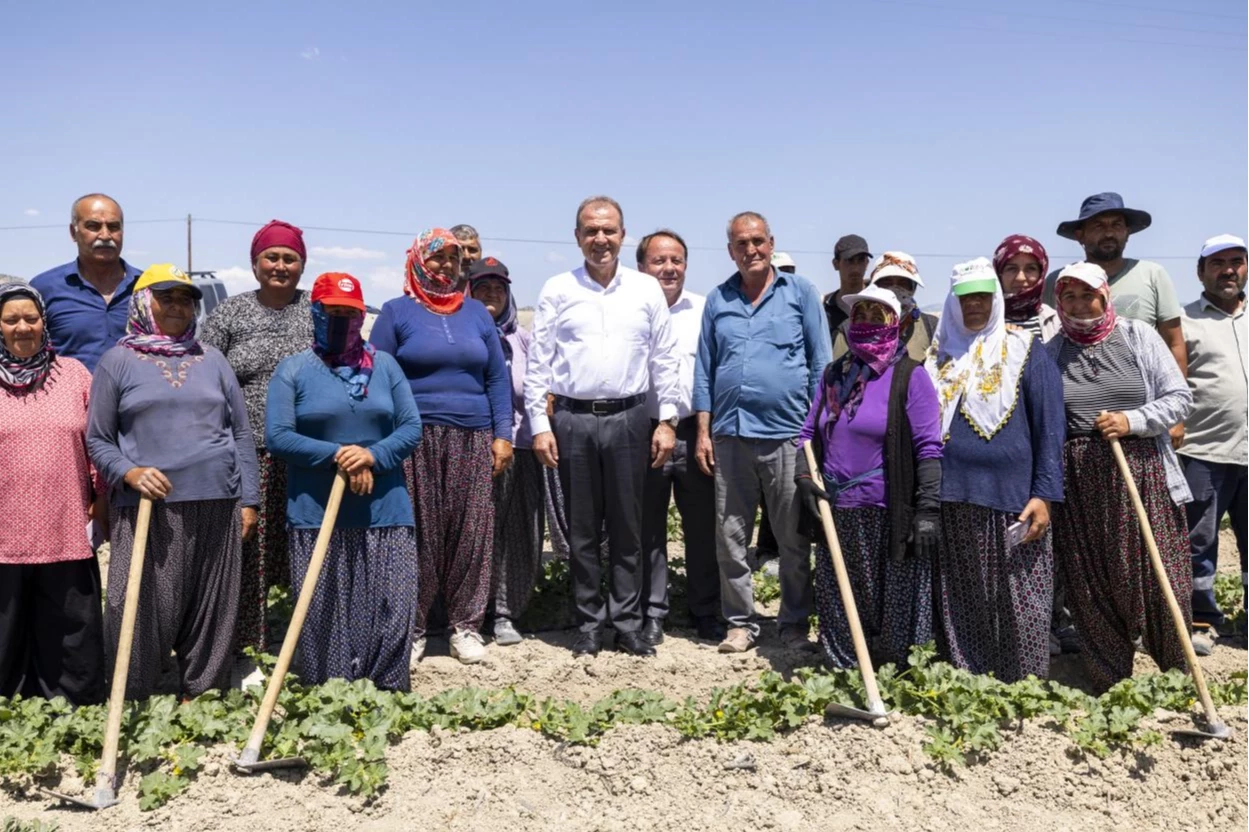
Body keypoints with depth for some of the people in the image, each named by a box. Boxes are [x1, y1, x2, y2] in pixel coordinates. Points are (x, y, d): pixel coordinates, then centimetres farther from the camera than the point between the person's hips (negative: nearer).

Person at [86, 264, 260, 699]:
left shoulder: (213, 360, 13)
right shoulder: (118, 361, 5)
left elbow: (242, 434, 13)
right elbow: (97, 439, 5)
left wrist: (248, 500, 8)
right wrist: (130, 473, -14)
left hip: (216, 506, 3)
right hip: (147, 509, -3)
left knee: (212, 615, 8)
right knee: (141, 614, -2)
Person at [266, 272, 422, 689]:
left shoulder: (385, 365, 11)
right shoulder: (293, 369, 4)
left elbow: (412, 427, 6)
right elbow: (277, 436, -5)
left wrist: (373, 456, -12)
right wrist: (338, 454, -15)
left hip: (385, 513, 2)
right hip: (317, 515, -2)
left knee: (392, 610, 0)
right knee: (324, 617, 1)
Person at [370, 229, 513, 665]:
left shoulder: (476, 312, 14)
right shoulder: (397, 312, 5)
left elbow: (497, 377, 13)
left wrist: (502, 434, 5)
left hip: (473, 440, 3)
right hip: (416, 440, -3)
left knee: (472, 532, 2)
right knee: (418, 535, -2)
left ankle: (466, 626, 13)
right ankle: (411, 627, 11)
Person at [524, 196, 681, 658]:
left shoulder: (646, 289, 6)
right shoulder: (557, 290, 4)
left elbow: (664, 359, 7)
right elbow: (538, 363, 3)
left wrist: (667, 420, 2)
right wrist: (539, 425, -3)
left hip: (628, 418, 1)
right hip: (573, 420, 0)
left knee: (627, 528, 6)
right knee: (582, 530, 7)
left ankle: (627, 623, 16)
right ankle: (589, 624, 17)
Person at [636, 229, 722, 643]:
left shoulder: (705, 310, 8)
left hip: (695, 433, 1)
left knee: (703, 528, 7)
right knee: (648, 530, 8)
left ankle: (705, 612, 20)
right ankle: (651, 613, 20)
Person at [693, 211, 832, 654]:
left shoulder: (799, 291, 4)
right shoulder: (718, 299, 12)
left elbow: (820, 362, 4)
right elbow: (704, 369, 13)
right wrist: (703, 432, 6)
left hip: (787, 434, -3)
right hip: (730, 434, 3)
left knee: (793, 539, 6)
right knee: (730, 538, 7)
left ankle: (795, 623, 20)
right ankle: (740, 622, 20)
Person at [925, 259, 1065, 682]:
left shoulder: (1025, 352, 2)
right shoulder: (938, 356, 12)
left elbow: (1049, 426, -1)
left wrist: (1044, 493, -9)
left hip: (1012, 500, -3)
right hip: (952, 500, 4)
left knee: (1020, 605, 0)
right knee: (959, 603, 9)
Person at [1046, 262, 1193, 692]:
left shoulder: (1138, 336, 5)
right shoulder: (1050, 352, 8)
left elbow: (1179, 398, 4)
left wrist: (1132, 420, -13)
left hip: (1142, 472, -1)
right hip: (1079, 480, 1)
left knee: (1161, 579, -2)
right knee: (1092, 586, 4)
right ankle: (1110, 685, 17)